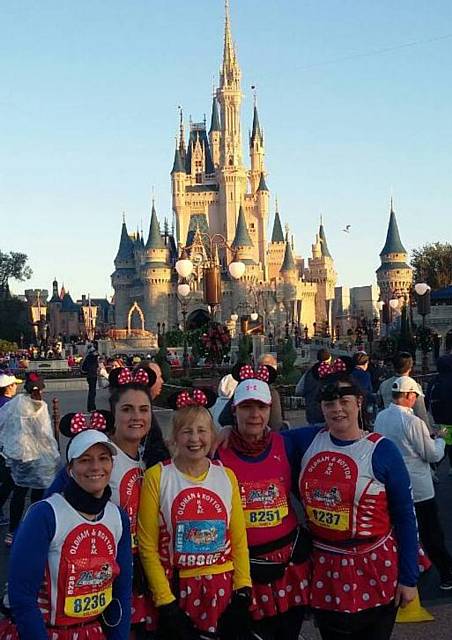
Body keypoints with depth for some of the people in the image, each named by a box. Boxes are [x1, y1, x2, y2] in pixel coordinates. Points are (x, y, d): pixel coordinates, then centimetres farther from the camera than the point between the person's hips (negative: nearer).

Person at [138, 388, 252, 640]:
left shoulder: (227, 476, 2)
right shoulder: (157, 477, -9)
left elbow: (239, 539, 5)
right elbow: (148, 546, -7)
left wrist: (243, 591, -2)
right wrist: (165, 601, -9)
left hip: (222, 589, 3)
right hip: (177, 590, -3)